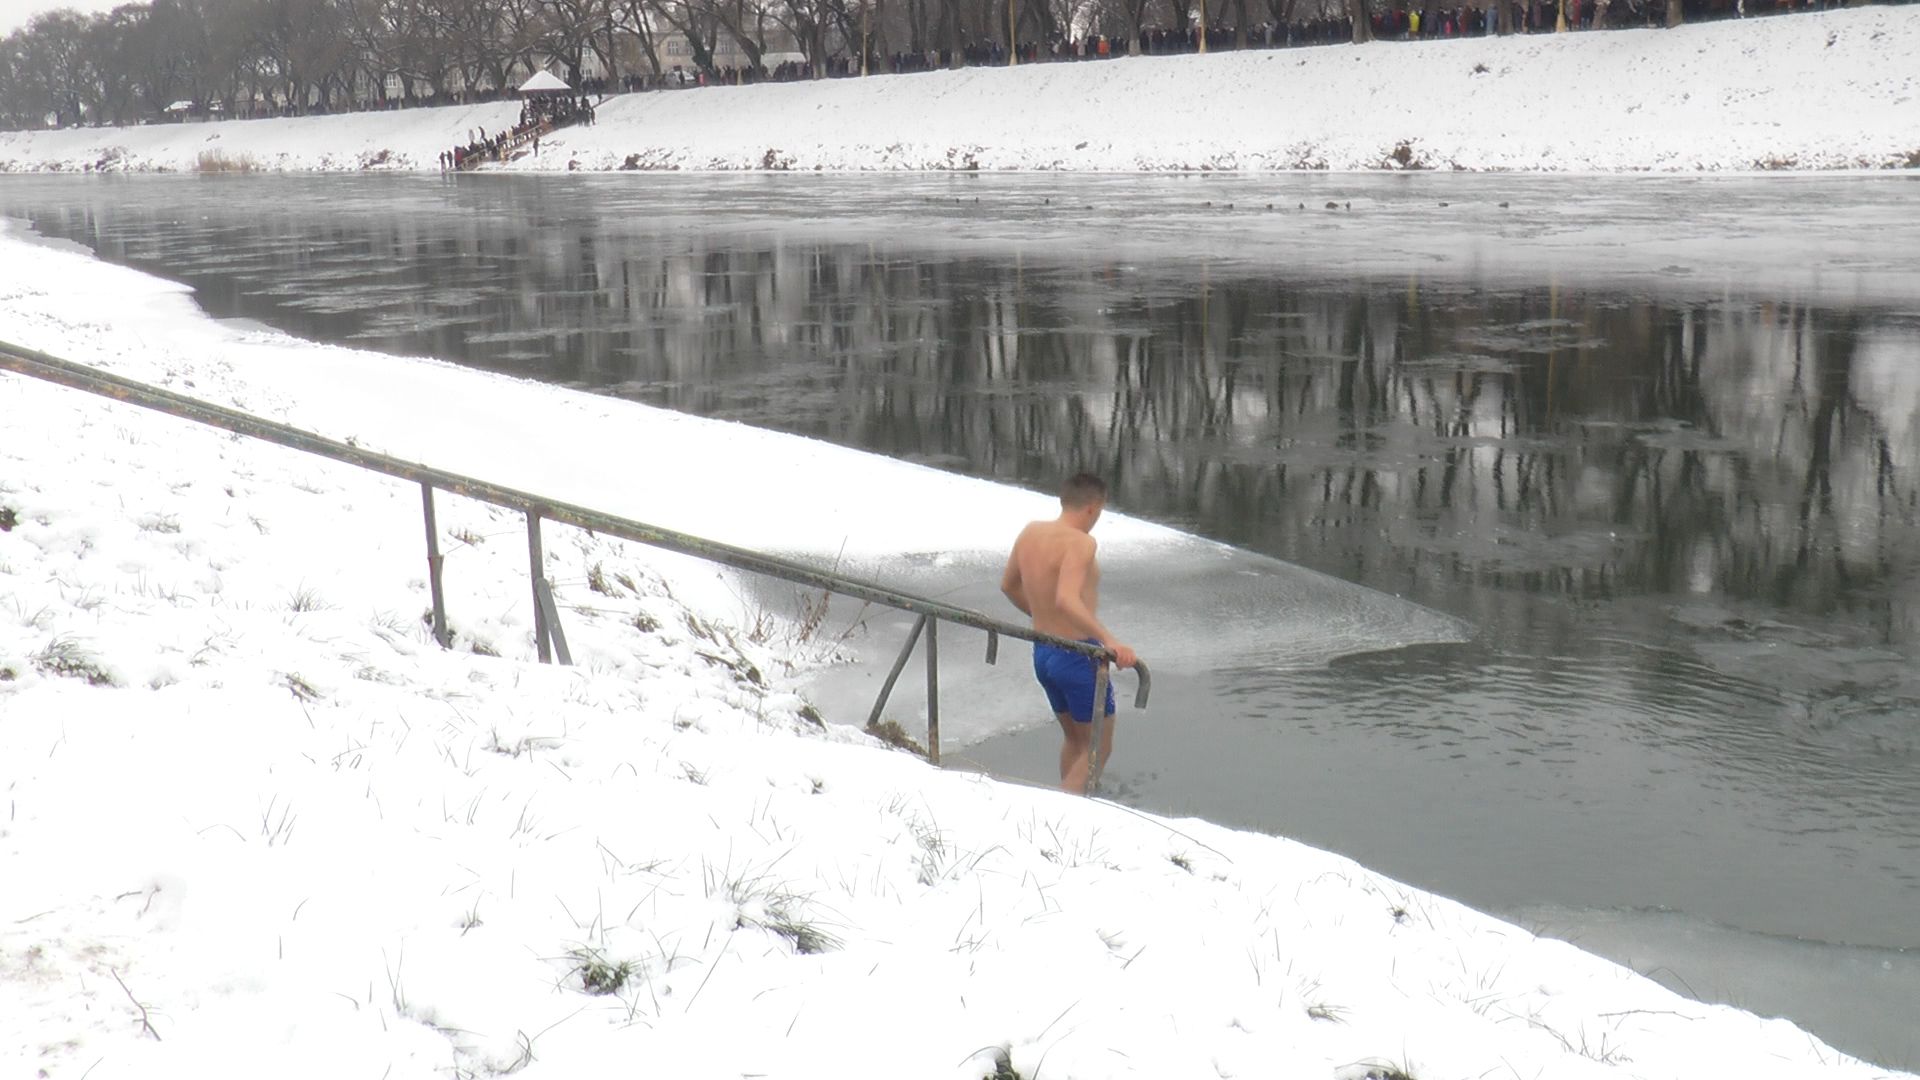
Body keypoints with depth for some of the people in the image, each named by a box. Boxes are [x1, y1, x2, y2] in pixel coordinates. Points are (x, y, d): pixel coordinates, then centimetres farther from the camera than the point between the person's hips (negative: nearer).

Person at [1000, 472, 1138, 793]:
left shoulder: (1030, 532, 3)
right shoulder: (1080, 542, -21)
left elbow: (1008, 584, 18)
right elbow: (1067, 600, -36)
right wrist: (1108, 640, -42)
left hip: (1042, 653, 8)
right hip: (1078, 657, -8)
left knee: (1074, 739, 25)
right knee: (1098, 748, 7)